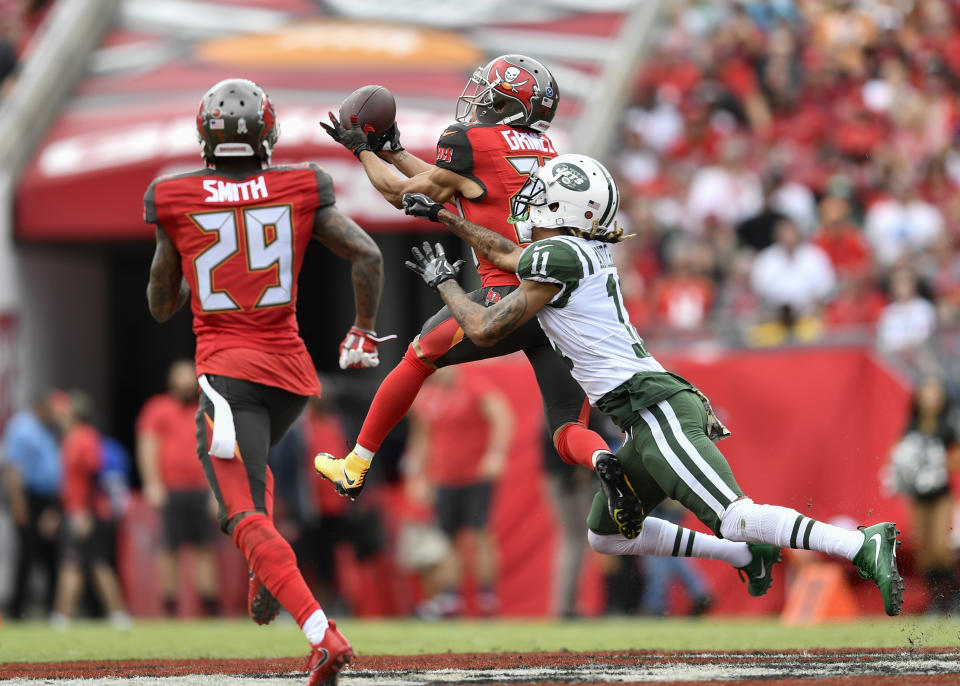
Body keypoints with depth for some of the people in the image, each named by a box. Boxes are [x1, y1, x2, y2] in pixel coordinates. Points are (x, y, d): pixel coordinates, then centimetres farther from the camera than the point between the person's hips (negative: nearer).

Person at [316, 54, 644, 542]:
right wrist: (389, 149, 40)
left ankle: (354, 468, 30)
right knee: (568, 432, 8)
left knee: (420, 356, 20)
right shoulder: (545, 152, 22)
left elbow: (403, 194, 16)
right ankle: (604, 463, -28)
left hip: (511, 296, -5)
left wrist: (363, 151, 32)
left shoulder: (470, 142, 0)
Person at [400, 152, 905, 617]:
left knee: (734, 519, -21)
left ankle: (865, 548, -29)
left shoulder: (558, 258, -10)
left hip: (652, 405, -10)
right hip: (649, 418, 10)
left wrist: (444, 282, 13)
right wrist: (442, 217, 47)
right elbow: (509, 256, 39)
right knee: (606, 536, 21)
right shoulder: (584, 250, 17)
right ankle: (747, 554, 19)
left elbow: (484, 331, -4)